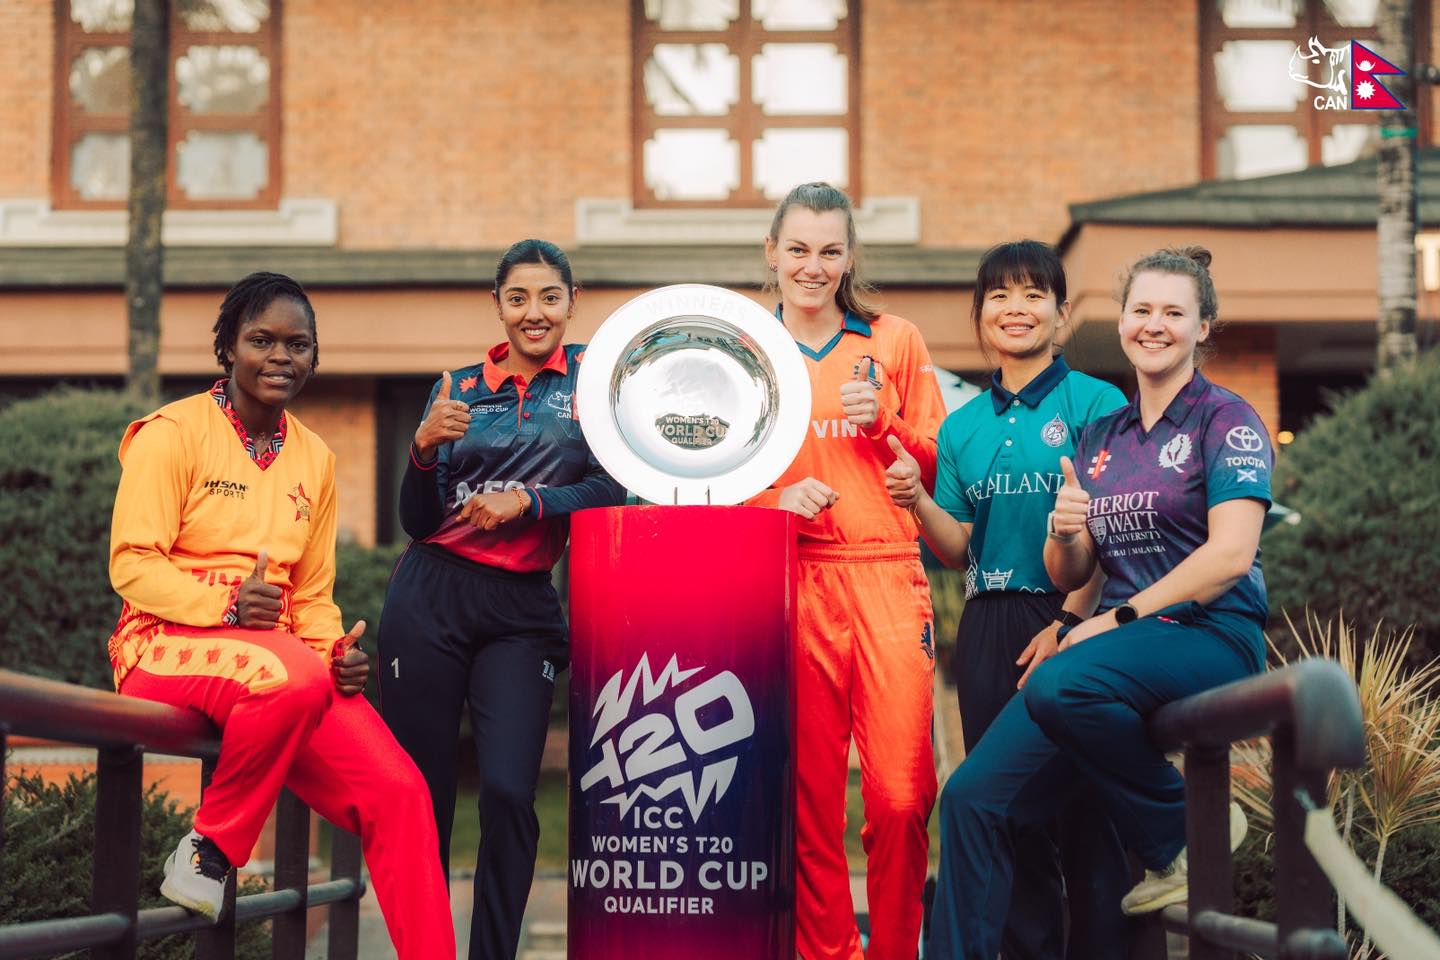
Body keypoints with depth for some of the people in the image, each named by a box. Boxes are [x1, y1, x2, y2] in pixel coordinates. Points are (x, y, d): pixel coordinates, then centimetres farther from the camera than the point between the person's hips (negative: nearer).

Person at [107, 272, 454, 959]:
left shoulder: (315, 459, 17)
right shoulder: (173, 432, -1)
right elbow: (132, 565, -8)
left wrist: (336, 650, -3)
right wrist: (227, 604, -23)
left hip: (288, 660, 6)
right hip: (168, 645, -5)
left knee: (398, 791, -18)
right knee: (294, 675, -39)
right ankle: (209, 846, -16)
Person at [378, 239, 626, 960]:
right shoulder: (459, 388, 10)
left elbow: (617, 486, -4)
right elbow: (417, 520, 7)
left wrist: (529, 503, -15)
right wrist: (424, 447, -11)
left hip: (522, 611, -1)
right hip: (430, 602, 2)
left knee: (508, 793, -13)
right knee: (420, 793, 0)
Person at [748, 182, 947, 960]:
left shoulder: (894, 341, 12)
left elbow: (940, 465, 12)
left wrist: (884, 427, -6)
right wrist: (778, 500, -7)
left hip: (886, 577, 0)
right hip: (789, 581, 0)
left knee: (901, 794, -8)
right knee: (810, 794, -2)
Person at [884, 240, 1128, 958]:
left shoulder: (1096, 403, -2)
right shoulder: (962, 427, 13)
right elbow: (959, 551, 12)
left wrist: (1069, 624, -14)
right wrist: (918, 502, -7)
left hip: (1074, 622, -5)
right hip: (988, 631, 5)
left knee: (1083, 804, -4)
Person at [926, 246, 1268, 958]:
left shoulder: (1226, 421, 0)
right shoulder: (1100, 438, 18)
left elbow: (1232, 554, -13)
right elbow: (1068, 577, 16)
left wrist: (1120, 618, -16)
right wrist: (1064, 534, -7)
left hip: (1211, 637, -6)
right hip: (1123, 648, 6)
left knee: (1059, 685, -35)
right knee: (972, 796, -12)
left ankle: (1186, 830, -13)